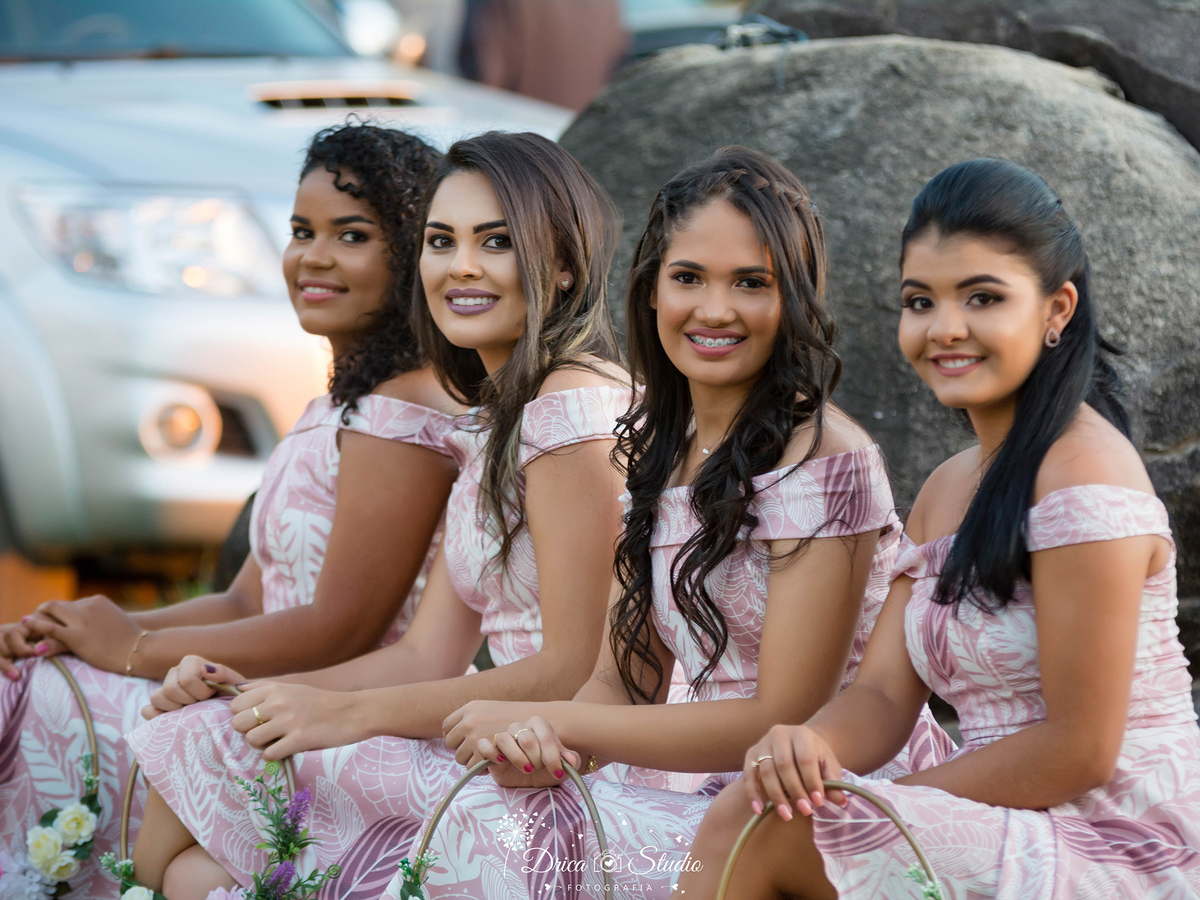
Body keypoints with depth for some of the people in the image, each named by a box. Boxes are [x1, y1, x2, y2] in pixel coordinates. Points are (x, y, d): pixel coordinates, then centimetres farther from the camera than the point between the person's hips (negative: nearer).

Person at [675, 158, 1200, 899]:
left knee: (751, 834, -20)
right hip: (1024, 837, 8)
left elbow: (1079, 750, -17)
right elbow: (885, 694, 7)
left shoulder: (1083, 475, -14)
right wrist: (810, 750, -17)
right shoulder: (947, 490, 15)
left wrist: (870, 806, -12)